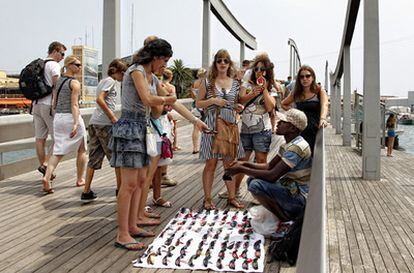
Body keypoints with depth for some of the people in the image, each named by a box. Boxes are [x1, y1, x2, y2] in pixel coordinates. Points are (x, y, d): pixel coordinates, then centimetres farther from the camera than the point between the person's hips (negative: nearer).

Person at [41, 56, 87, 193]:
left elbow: (55, 103, 16)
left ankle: (46, 177, -15)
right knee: (82, 150, 13)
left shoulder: (59, 81, 12)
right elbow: (74, 105, -18)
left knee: (58, 151, 6)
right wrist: (76, 124, -23)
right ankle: (80, 179, 21)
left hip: (58, 118, 7)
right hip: (71, 118, -7)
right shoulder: (75, 83, -10)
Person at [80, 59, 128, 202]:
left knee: (94, 158, 8)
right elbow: (100, 99, -18)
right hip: (104, 124, -9)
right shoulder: (110, 80, -5)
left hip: (93, 122, 9)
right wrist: (113, 118, -16)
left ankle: (86, 192, 8)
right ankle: (120, 189, 11)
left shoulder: (102, 81, 23)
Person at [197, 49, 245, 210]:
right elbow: (198, 103, 3)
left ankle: (232, 197, 19)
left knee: (230, 163, 9)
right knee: (211, 164, 0)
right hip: (212, 126, -3)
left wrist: (238, 107, -2)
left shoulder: (235, 84, 11)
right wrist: (213, 101, -12)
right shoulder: (208, 82, 1)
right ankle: (207, 198, 10)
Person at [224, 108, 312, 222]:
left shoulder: (297, 147, -23)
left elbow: (272, 176, -28)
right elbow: (269, 166, 14)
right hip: (289, 189, 10)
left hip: (299, 197, -10)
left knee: (256, 185, -26)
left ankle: (285, 218, -8)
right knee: (251, 179, 10)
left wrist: (241, 169, -20)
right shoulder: (289, 145, 9)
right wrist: (245, 164, -1)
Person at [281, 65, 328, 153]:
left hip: (314, 130, -3)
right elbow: (283, 104, 26)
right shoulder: (296, 94, 10)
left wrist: (323, 118, -39)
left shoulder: (320, 92, 1)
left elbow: (324, 105, -18)